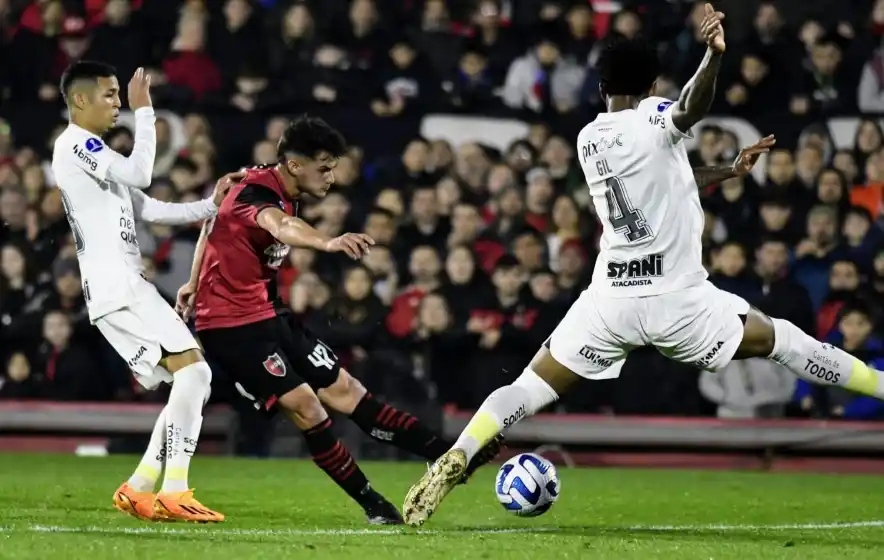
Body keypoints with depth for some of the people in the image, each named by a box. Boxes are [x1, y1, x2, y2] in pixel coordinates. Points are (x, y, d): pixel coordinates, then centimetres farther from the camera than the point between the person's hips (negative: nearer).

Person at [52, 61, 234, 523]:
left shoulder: (91, 153, 25)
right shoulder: (76, 147, -7)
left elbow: (148, 209, 23)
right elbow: (140, 173, -21)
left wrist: (210, 206, 13)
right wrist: (144, 110, -13)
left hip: (126, 288, 10)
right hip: (117, 289, -10)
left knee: (192, 382, 7)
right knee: (193, 369, -17)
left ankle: (138, 489, 7)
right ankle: (174, 493, -19)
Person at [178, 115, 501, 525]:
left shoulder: (284, 195, 7)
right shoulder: (256, 192, -23)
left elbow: (215, 223, 23)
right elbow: (281, 226, -49)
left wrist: (196, 283, 30)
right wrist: (327, 243, -69)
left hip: (265, 314, 9)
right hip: (230, 325, -9)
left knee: (342, 389, 5)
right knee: (305, 406, -16)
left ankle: (448, 457, 2)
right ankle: (371, 504, -6)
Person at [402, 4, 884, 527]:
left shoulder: (588, 139, 12)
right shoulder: (653, 119, -6)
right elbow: (691, 108, -31)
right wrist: (714, 54, -50)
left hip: (611, 299, 3)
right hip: (679, 299, -3)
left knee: (529, 388, 4)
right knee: (781, 340, 13)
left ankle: (452, 462, -15)